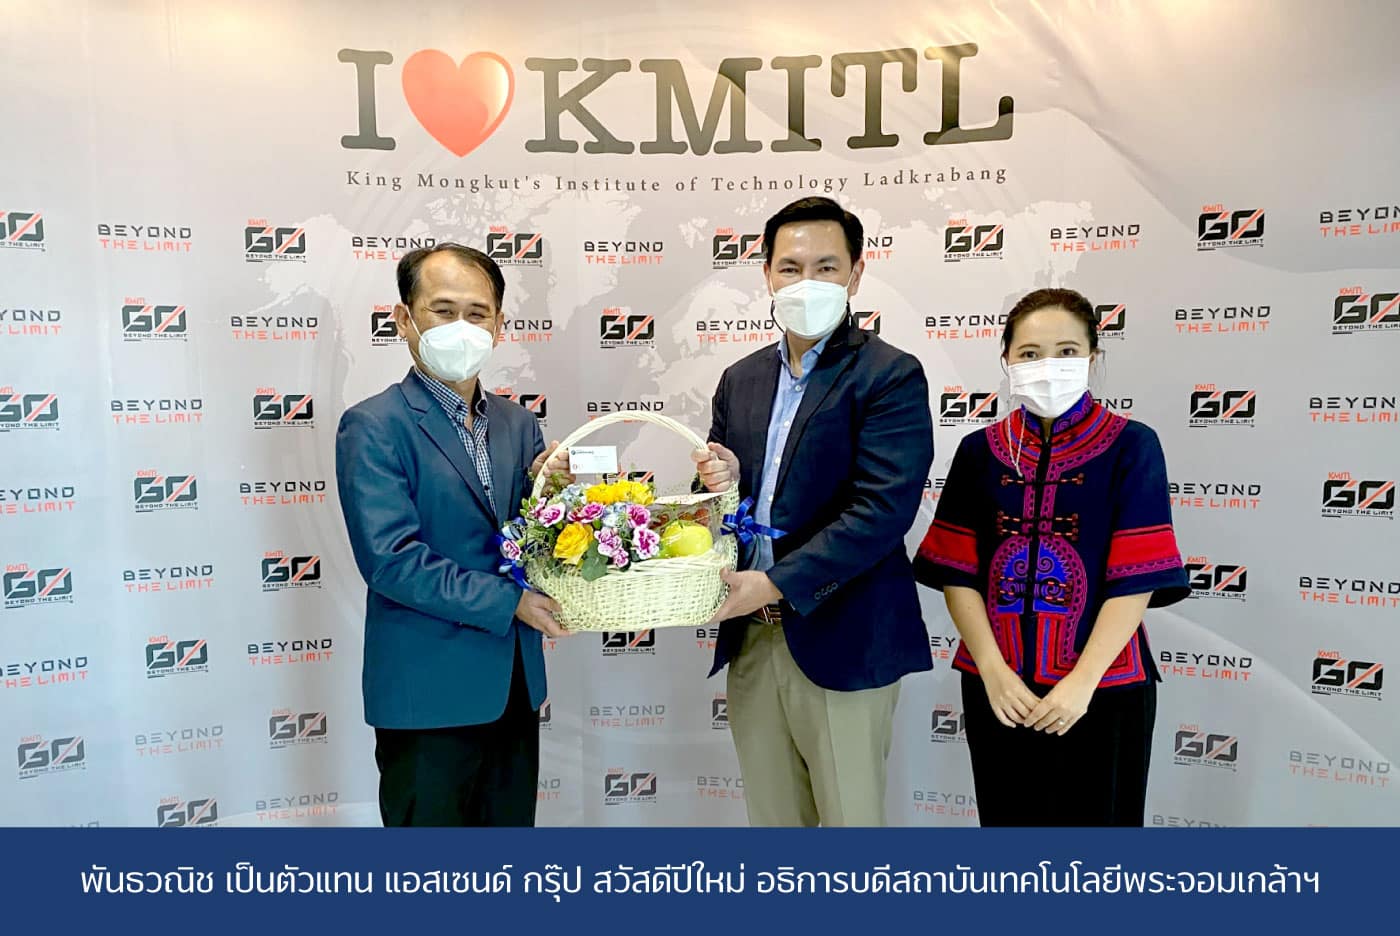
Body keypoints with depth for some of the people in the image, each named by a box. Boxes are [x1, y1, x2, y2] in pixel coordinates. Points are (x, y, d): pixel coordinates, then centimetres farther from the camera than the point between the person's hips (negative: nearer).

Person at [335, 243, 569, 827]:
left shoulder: (519, 425, 7)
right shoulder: (373, 427, -11)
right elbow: (390, 558, -19)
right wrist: (508, 602, -18)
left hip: (515, 686, 6)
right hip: (430, 693, -5)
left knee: (512, 823, 18)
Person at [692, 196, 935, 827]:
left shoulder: (891, 376, -9)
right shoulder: (741, 380, 11)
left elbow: (882, 511, -19)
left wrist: (775, 583, -23)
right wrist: (718, 483, -9)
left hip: (842, 643, -5)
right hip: (751, 638, 6)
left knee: (851, 816, 9)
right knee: (772, 819, 19)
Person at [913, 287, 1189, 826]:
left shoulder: (1130, 447, -4)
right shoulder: (980, 451, 3)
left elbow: (1136, 579, -10)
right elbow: (958, 573, -1)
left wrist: (1082, 682, -16)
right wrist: (993, 671, -10)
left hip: (1101, 690, -2)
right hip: (998, 689, 2)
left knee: (1093, 817, 11)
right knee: (1009, 817, 15)